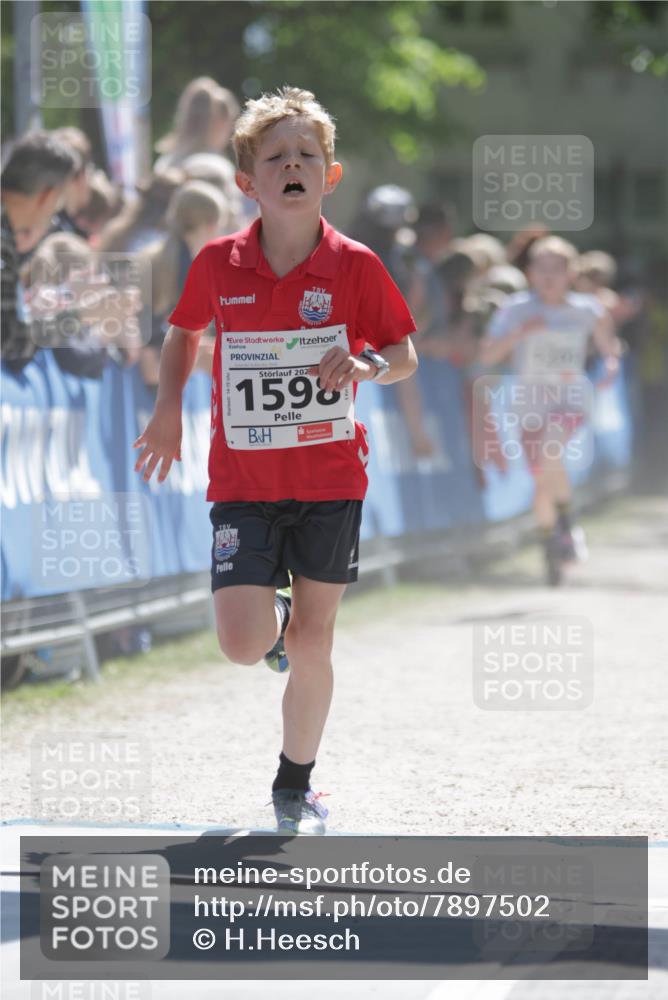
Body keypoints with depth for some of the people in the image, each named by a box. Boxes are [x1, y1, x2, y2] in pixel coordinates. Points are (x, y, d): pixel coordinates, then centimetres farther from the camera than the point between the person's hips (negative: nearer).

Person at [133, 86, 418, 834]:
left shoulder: (355, 266, -6)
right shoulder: (217, 264, -3)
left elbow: (405, 356, 4)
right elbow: (184, 329, 17)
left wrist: (366, 364, -18)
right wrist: (167, 410, 6)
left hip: (330, 478, 0)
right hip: (244, 482, 0)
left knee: (313, 641, 5)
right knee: (243, 644, -12)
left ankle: (295, 788, 25)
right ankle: (277, 622, 26)